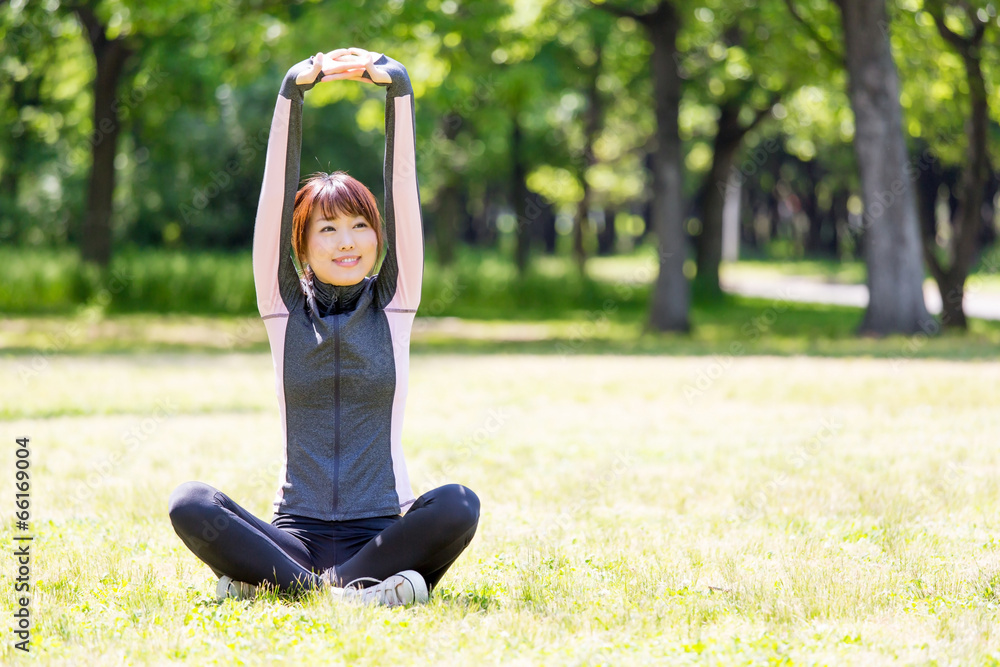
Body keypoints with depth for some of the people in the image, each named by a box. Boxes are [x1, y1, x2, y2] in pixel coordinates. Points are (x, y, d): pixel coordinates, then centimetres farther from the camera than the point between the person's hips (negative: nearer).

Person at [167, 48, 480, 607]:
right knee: (189, 503, -27)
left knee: (458, 505, -33)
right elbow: (278, 191, 1)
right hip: (297, 533, 0)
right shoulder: (285, 306, 9)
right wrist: (294, 91, -8)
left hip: (383, 534, 0)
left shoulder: (393, 303, 9)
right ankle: (356, 590, -33)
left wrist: (398, 88, -9)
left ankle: (277, 582, -27)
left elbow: (404, 188, 0)